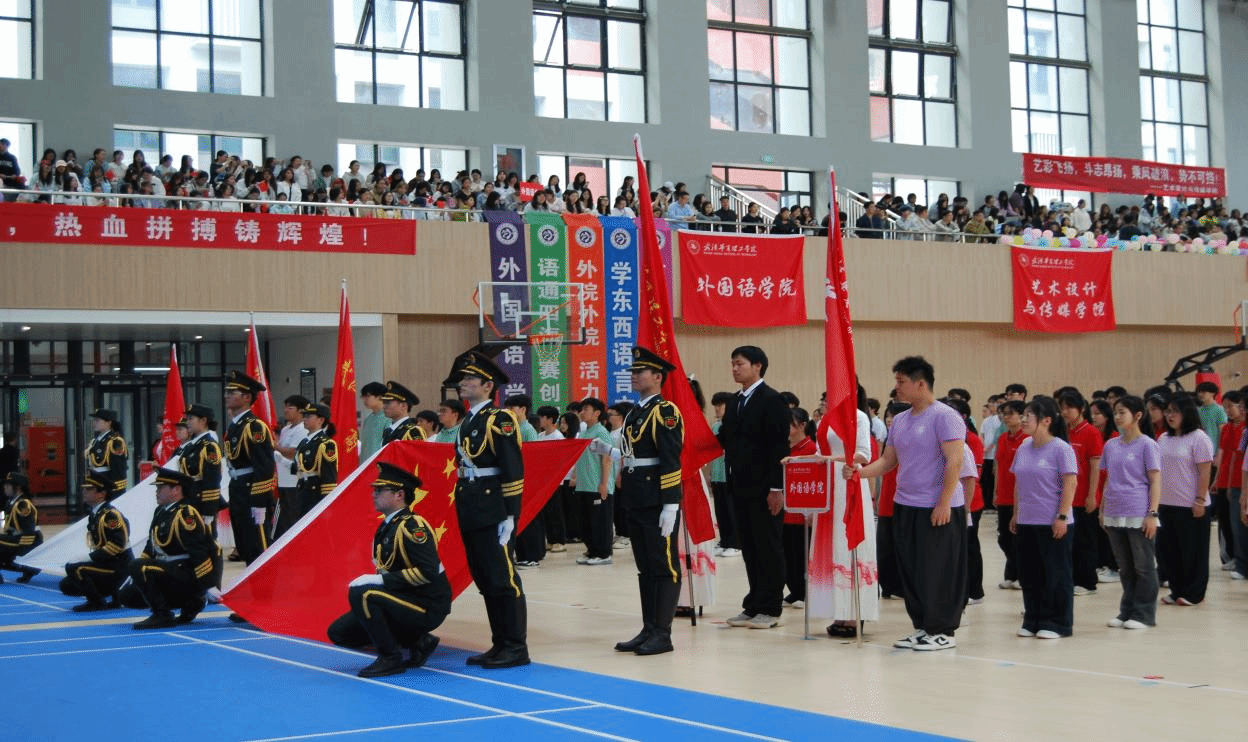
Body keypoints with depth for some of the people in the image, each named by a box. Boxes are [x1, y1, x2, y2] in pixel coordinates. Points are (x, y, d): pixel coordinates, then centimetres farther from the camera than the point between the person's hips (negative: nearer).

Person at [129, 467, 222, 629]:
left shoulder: (184, 515, -17)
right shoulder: (160, 512, 13)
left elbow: (199, 553, -21)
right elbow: (151, 548, 22)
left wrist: (209, 588, -23)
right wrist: (135, 574, 11)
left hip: (190, 576, -10)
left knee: (140, 569, -24)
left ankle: (162, 615, -15)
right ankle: (190, 604, 12)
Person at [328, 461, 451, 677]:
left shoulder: (412, 526, -17)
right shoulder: (386, 527, 11)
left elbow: (428, 572, -28)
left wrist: (381, 580, -26)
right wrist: (371, 580, 1)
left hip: (427, 608, -10)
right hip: (404, 601, 10)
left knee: (360, 594, -29)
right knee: (339, 632, 7)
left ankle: (390, 659, -13)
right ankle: (418, 642, 12)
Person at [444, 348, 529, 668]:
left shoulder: (499, 420, -10)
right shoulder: (468, 422, 16)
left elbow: (514, 470, -14)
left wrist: (510, 514, -18)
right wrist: (462, 506, 19)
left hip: (493, 511, -9)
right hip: (471, 511, 9)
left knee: (503, 578, -5)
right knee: (485, 579, 11)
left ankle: (516, 647, 0)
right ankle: (500, 645, 17)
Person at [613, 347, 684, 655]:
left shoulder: (664, 412, -10)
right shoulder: (634, 413, 16)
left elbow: (671, 461, -16)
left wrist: (670, 505, -20)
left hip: (658, 503, -9)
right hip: (636, 502, 9)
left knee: (664, 567, -2)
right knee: (645, 568, 12)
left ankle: (662, 634, 0)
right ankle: (648, 630, 18)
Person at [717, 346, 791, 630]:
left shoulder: (772, 400, -10)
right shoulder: (735, 402, 16)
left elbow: (779, 446, -15)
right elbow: (724, 440, 18)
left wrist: (776, 488, -19)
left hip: (764, 489, -8)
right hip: (740, 487, 8)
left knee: (768, 549, 0)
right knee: (749, 549, 11)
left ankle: (769, 609, 5)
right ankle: (753, 606, 18)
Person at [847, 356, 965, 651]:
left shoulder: (944, 416, -11)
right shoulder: (900, 421, 13)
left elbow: (955, 462, -16)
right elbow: (888, 461, 17)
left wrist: (944, 503, -20)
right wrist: (860, 471, -2)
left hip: (937, 510, -8)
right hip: (904, 506, 8)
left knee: (938, 571, -2)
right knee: (910, 571, 11)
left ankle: (943, 631, 7)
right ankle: (922, 627, 22)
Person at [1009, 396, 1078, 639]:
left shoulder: (1060, 448, -11)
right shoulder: (1023, 449, 9)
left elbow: (1070, 484, -13)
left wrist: (1062, 516, -17)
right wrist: (1016, 514, 16)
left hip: (1052, 523, -7)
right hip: (1026, 522, 7)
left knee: (1056, 574, 2)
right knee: (1029, 574, 10)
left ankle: (1056, 623, 10)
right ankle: (1033, 621, 20)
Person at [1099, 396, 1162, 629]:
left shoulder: (1147, 445, -6)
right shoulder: (1111, 445, 10)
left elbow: (1155, 482, -7)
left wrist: (1152, 514, -13)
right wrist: (1103, 510, 14)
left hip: (1139, 516, -6)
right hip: (1114, 516, 6)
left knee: (1143, 566, 2)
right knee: (1125, 568, 13)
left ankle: (1143, 614, 7)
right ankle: (1127, 611, 21)